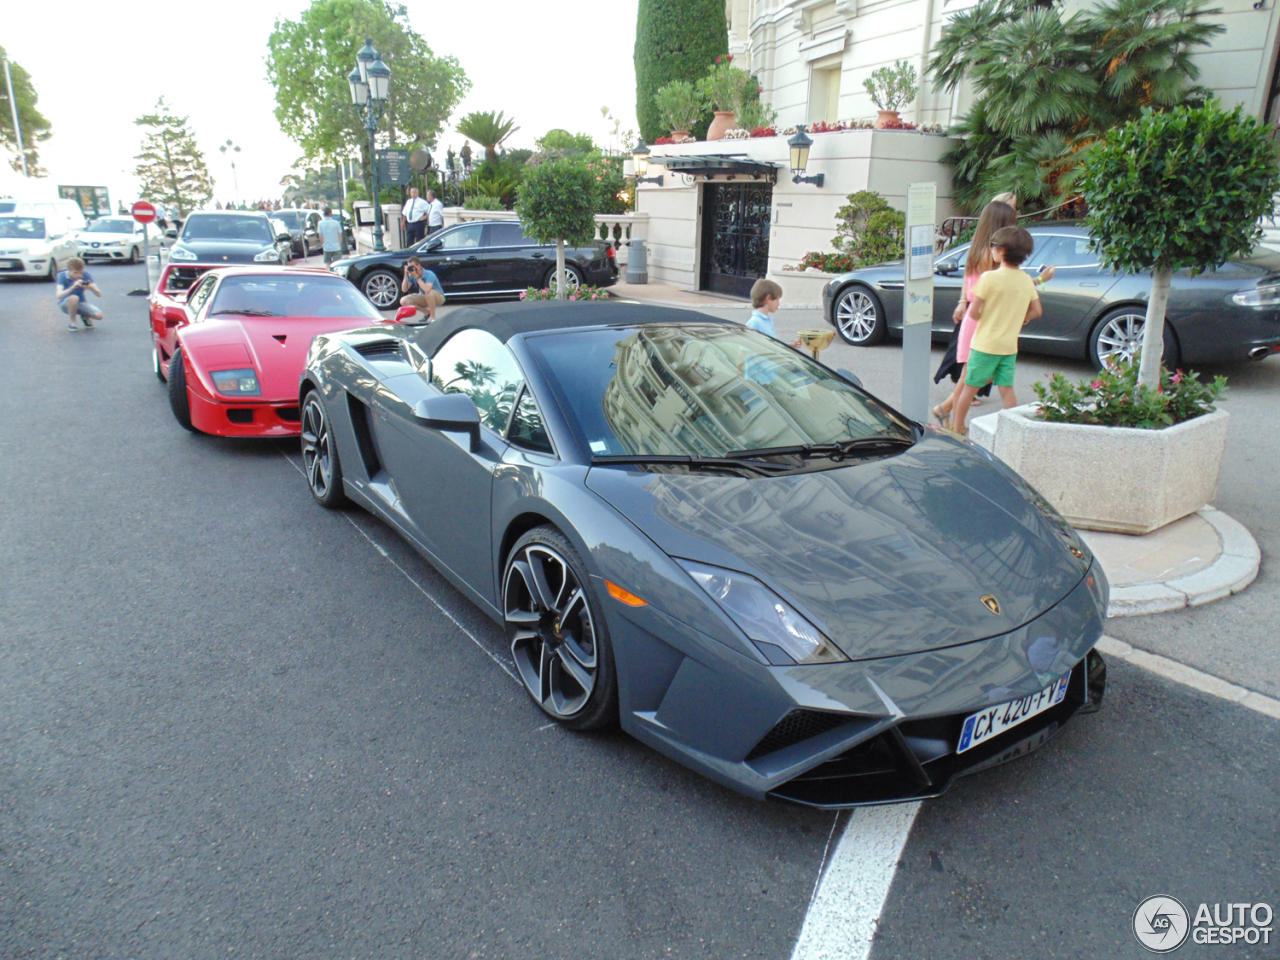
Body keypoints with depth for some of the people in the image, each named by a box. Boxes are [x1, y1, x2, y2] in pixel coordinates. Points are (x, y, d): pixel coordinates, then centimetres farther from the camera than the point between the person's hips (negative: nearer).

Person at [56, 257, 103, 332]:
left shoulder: (86, 275, -13)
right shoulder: (62, 276, -18)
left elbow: (99, 294, -16)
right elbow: (59, 295, -31)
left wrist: (91, 288, -38)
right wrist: (73, 287, -46)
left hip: (81, 303, 3)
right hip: (65, 304, -2)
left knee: (99, 316, -25)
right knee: (74, 298, -38)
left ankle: (85, 316, 14)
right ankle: (71, 322, -11)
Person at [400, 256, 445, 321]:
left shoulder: (429, 274, -28)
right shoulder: (411, 275, -10)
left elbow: (427, 289, -47)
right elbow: (404, 290, -14)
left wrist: (416, 277, -39)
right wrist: (406, 275, -23)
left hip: (438, 297, -6)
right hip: (425, 298, 6)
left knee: (428, 292, -41)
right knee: (403, 301, -11)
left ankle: (432, 316, -20)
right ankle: (428, 313, 2)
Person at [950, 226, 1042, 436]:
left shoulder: (989, 277, -15)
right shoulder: (1027, 281, 2)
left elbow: (973, 311, -15)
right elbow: (1037, 311, 8)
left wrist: (985, 321, 5)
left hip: (985, 344, -4)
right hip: (1010, 345, 5)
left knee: (970, 387, 8)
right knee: (1007, 389, 9)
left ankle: (958, 429, 17)